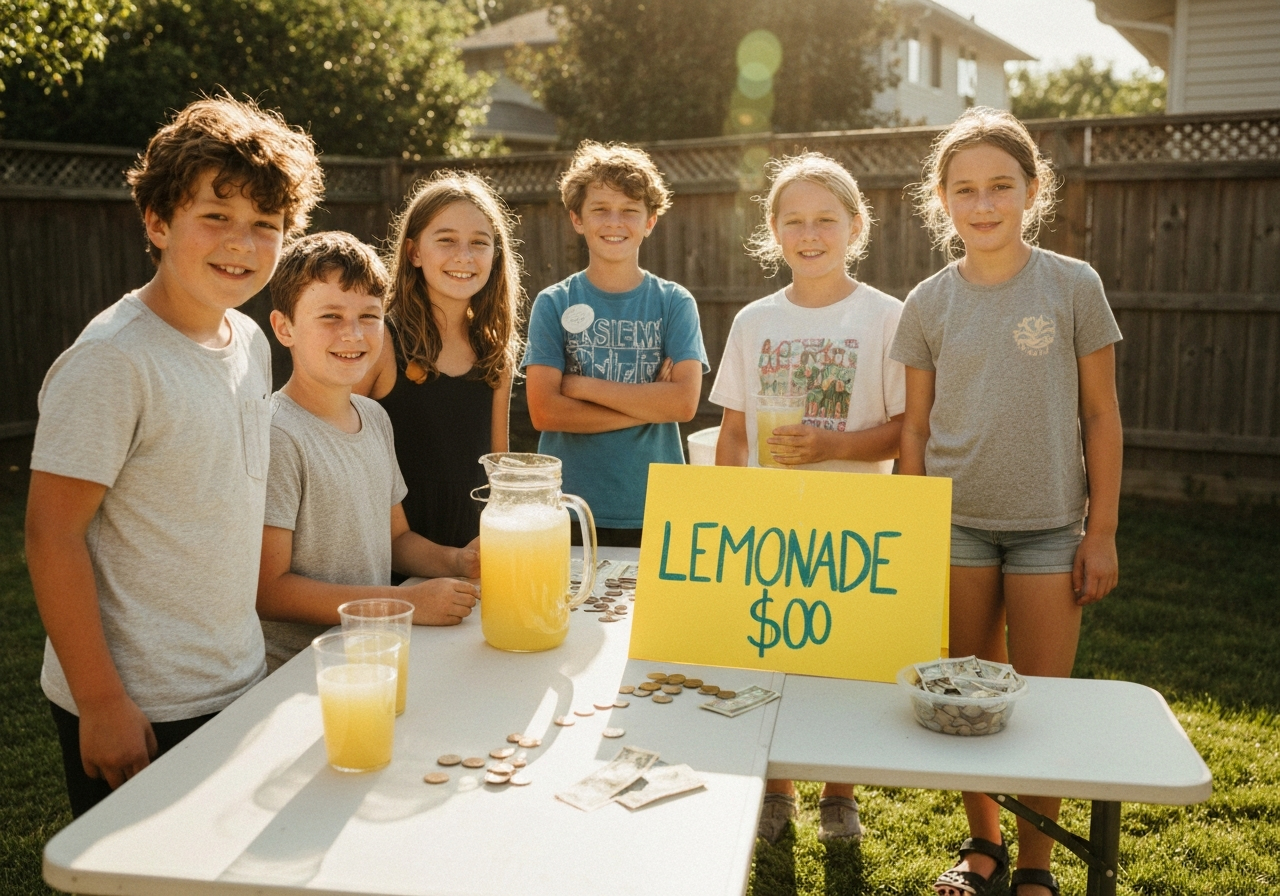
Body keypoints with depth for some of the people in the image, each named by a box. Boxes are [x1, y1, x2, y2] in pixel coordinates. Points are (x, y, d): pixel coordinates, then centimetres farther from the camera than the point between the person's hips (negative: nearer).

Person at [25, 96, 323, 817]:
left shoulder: (252, 344, 4)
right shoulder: (114, 358, -18)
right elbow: (52, 534, -18)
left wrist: (244, 660, 13)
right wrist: (100, 702, -17)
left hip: (241, 685, 7)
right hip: (139, 711, -7)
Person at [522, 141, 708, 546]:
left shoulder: (674, 302, 1)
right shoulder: (553, 304, 0)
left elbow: (684, 402, -12)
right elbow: (544, 411, -11)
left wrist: (582, 385, -12)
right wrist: (649, 405, -12)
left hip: (655, 510, 1)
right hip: (567, 510, 0)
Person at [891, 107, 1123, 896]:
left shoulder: (1073, 286, -4)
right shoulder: (929, 304, 1)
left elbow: (1101, 416, -1)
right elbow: (916, 426, 5)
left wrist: (1102, 530, -3)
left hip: (1049, 525, -1)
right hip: (957, 523, 2)